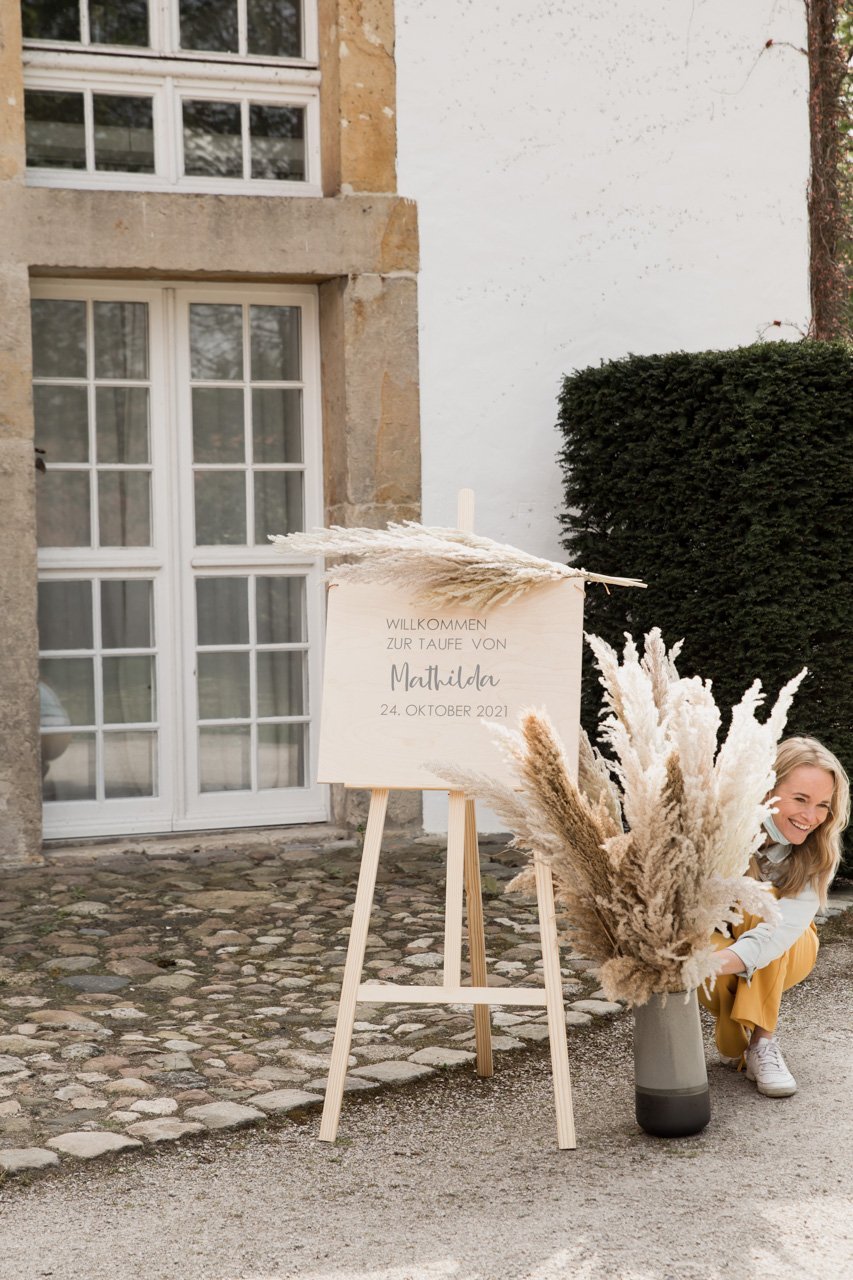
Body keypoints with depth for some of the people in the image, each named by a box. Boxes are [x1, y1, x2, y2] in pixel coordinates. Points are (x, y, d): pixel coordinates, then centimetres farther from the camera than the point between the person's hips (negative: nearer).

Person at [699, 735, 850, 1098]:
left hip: (785, 955, 1)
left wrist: (726, 960, -57)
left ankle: (762, 1042, -27)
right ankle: (734, 1046, -4)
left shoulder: (818, 853, -22)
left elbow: (786, 925, -38)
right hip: (717, 941, 0)